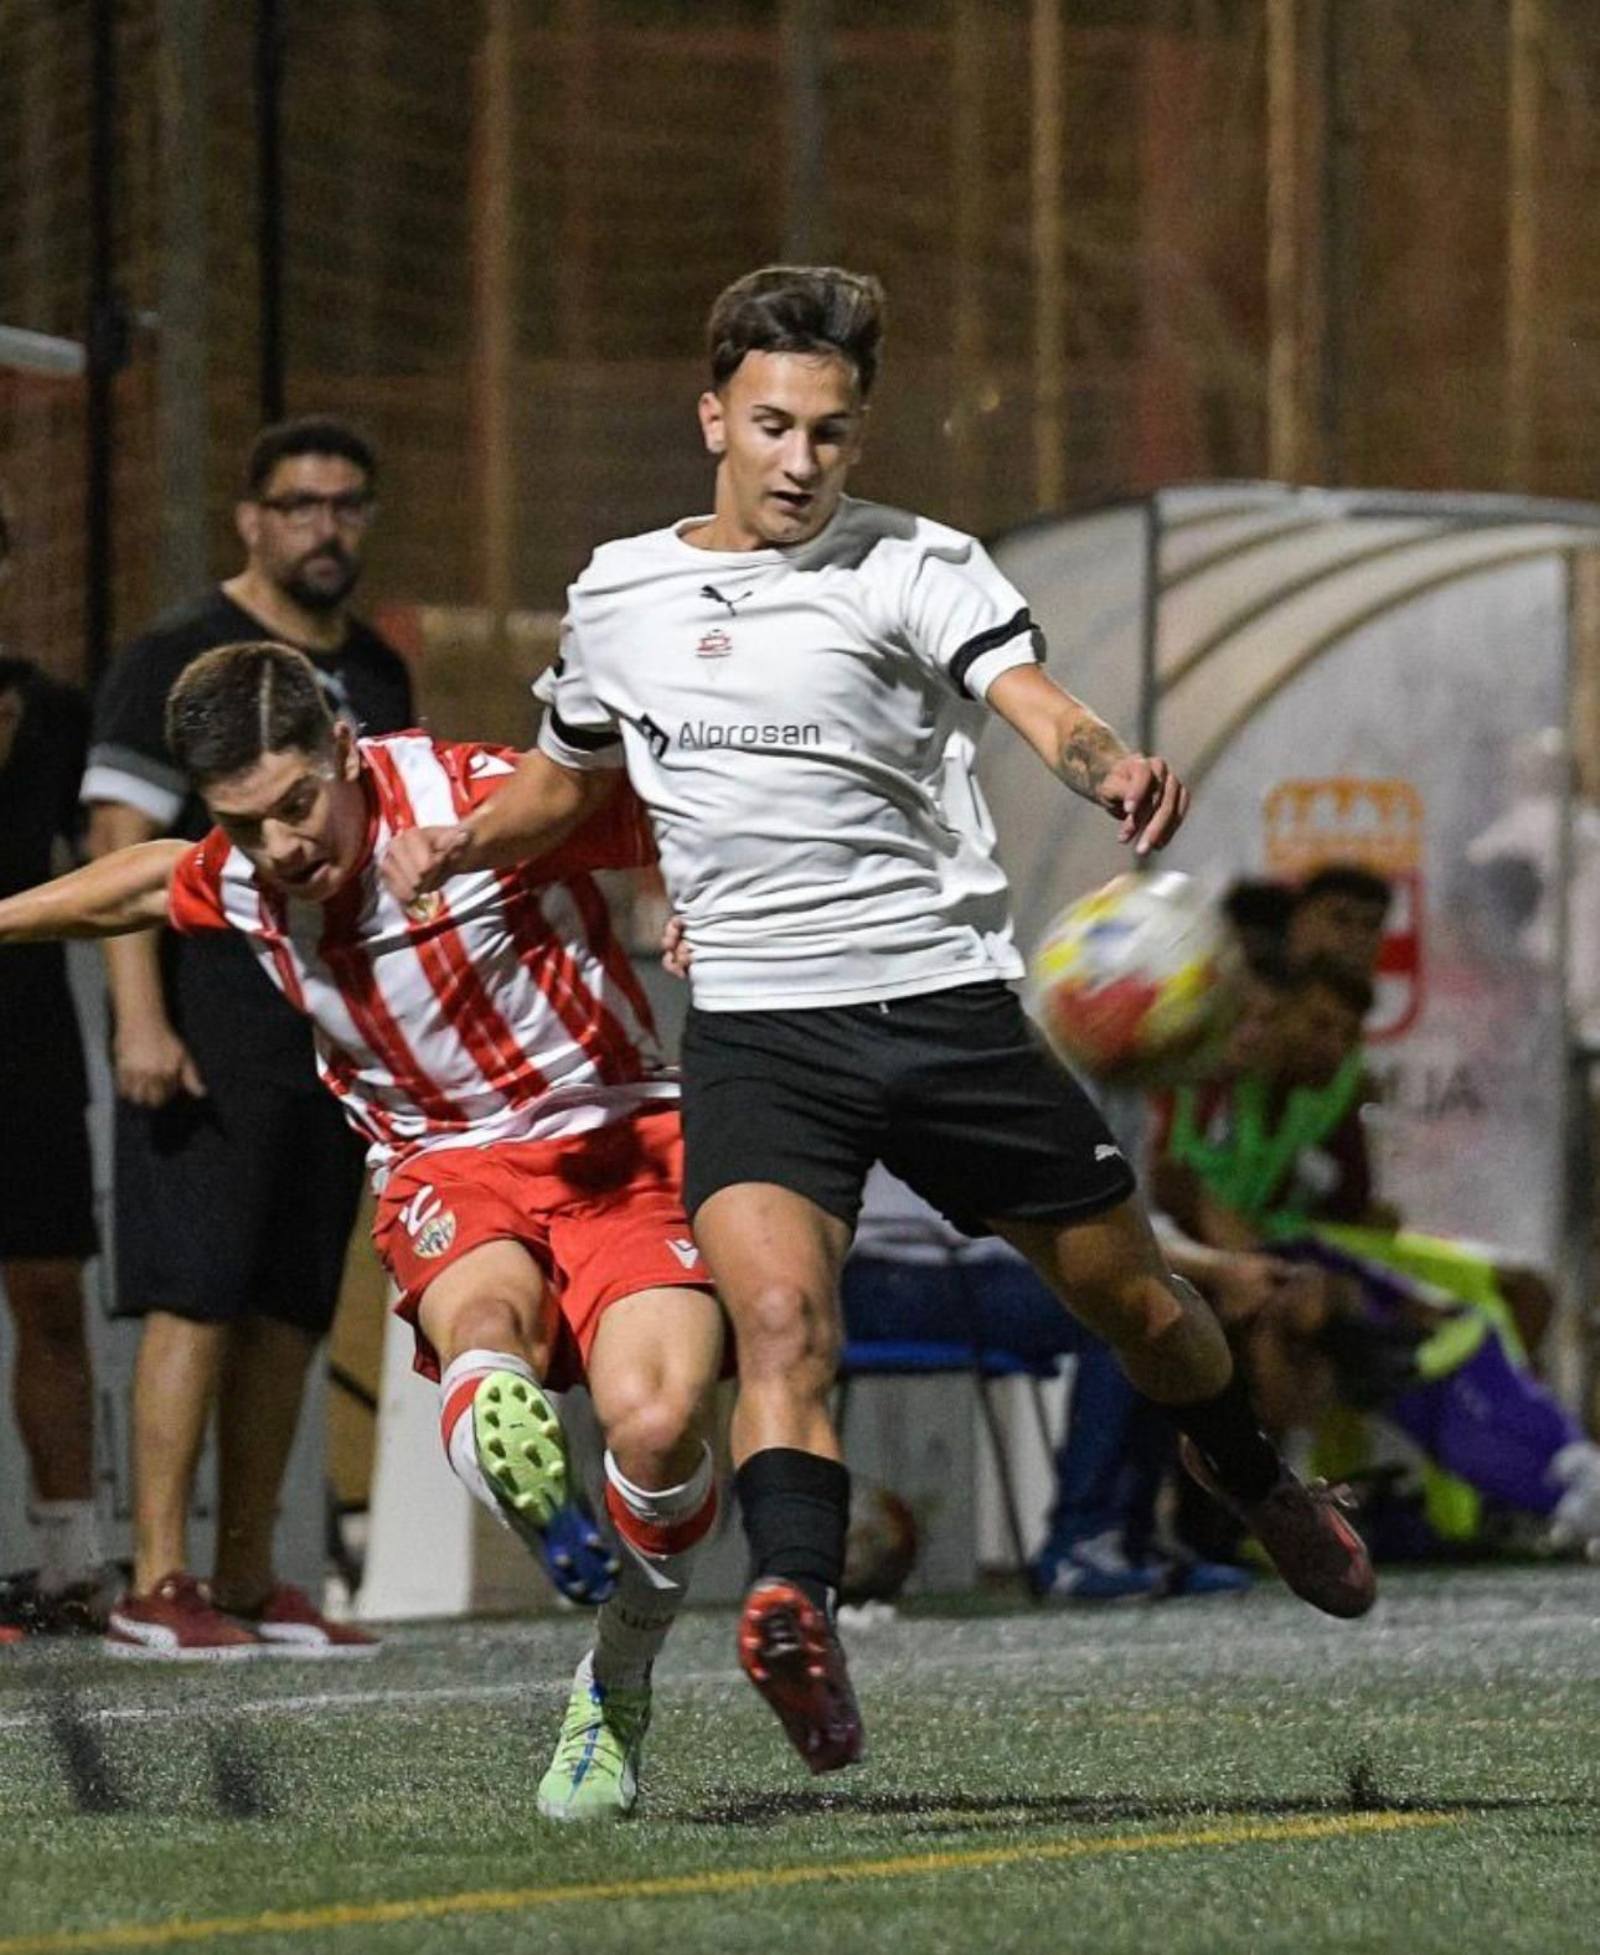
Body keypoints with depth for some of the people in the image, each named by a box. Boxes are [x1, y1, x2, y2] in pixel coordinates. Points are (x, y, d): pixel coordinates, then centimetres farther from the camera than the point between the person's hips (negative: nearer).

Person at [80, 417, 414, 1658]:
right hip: (208, 1032, -7)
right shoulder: (180, 658, -5)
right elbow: (120, 840, -10)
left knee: (289, 1312, 6)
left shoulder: (378, 678, 17)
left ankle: (249, 1581, 10)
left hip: (335, 1035, 7)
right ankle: (158, 1587, -12)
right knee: (197, 1299, -11)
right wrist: (141, 1021, -19)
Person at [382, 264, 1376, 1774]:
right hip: (755, 1019, 1)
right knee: (779, 1311, -26)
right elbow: (566, 772, 28)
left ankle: (1253, 1480, 43)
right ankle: (794, 1621, -37)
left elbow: (1039, 708, -18)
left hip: (943, 994, -1)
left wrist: (1117, 772, -41)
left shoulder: (912, 567, -2)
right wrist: (462, 841, 8)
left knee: (1129, 1297, 13)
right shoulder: (615, 596, 10)